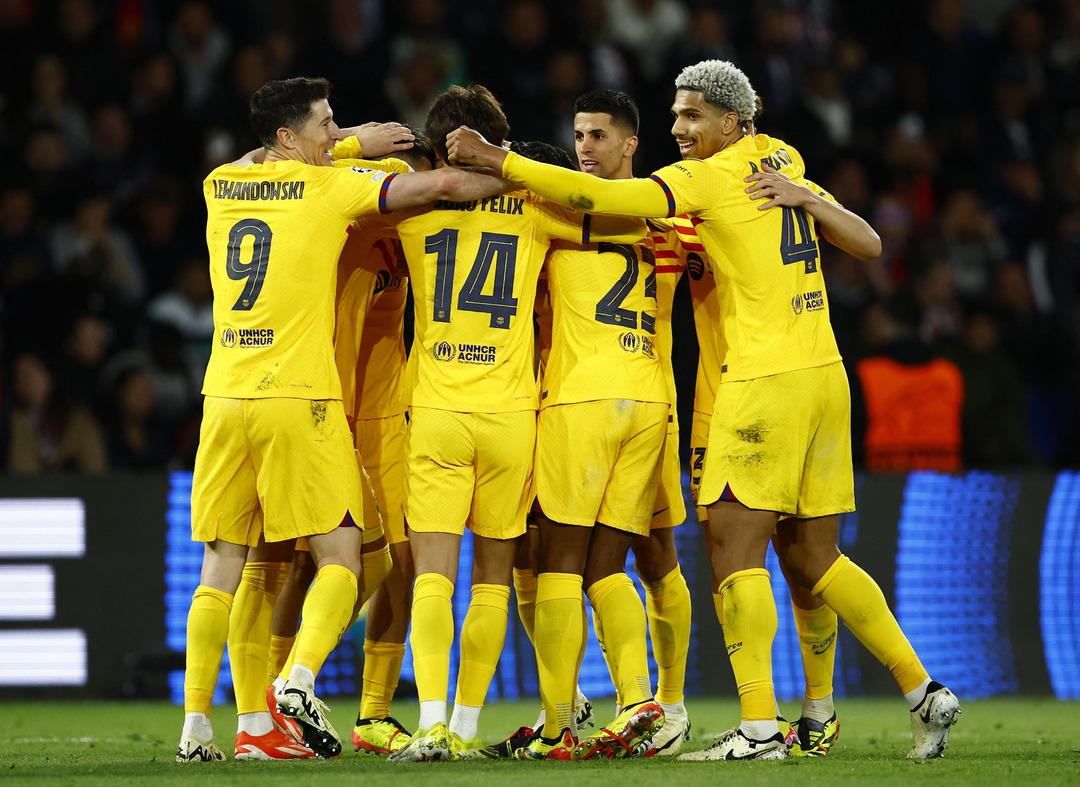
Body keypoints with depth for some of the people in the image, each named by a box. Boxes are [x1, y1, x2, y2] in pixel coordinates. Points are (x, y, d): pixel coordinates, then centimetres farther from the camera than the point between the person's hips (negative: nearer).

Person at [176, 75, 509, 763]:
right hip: (300, 398, -5)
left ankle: (196, 725, 3)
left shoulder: (223, 185, 10)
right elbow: (441, 185, -5)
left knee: (223, 565, 9)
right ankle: (301, 679, -20)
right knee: (340, 557, 2)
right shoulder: (328, 189, -4)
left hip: (225, 398, 5)